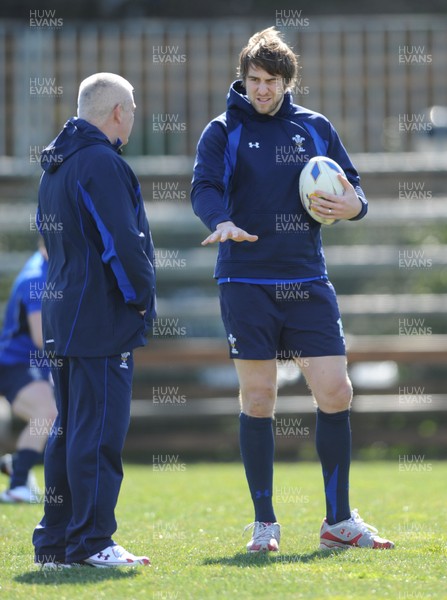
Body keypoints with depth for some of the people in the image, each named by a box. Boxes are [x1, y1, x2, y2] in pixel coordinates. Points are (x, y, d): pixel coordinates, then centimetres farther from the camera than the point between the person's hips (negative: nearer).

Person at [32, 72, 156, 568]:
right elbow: (122, 242, -21)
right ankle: (91, 542, -6)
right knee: (100, 429, -7)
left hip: (64, 315, 10)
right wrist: (141, 296, -8)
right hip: (102, 322, -10)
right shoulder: (101, 163, -14)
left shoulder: (55, 165, 16)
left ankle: (55, 541, 15)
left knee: (70, 429, 13)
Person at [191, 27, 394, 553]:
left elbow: (350, 185, 16)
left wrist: (353, 205, -9)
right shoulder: (223, 132, 2)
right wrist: (223, 222, -34)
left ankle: (339, 521, 8)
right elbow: (204, 187, -12)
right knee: (257, 399, -1)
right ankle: (264, 523, 10)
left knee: (335, 392, -3)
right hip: (246, 282, -2)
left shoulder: (315, 128, 11)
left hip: (308, 281, 3)